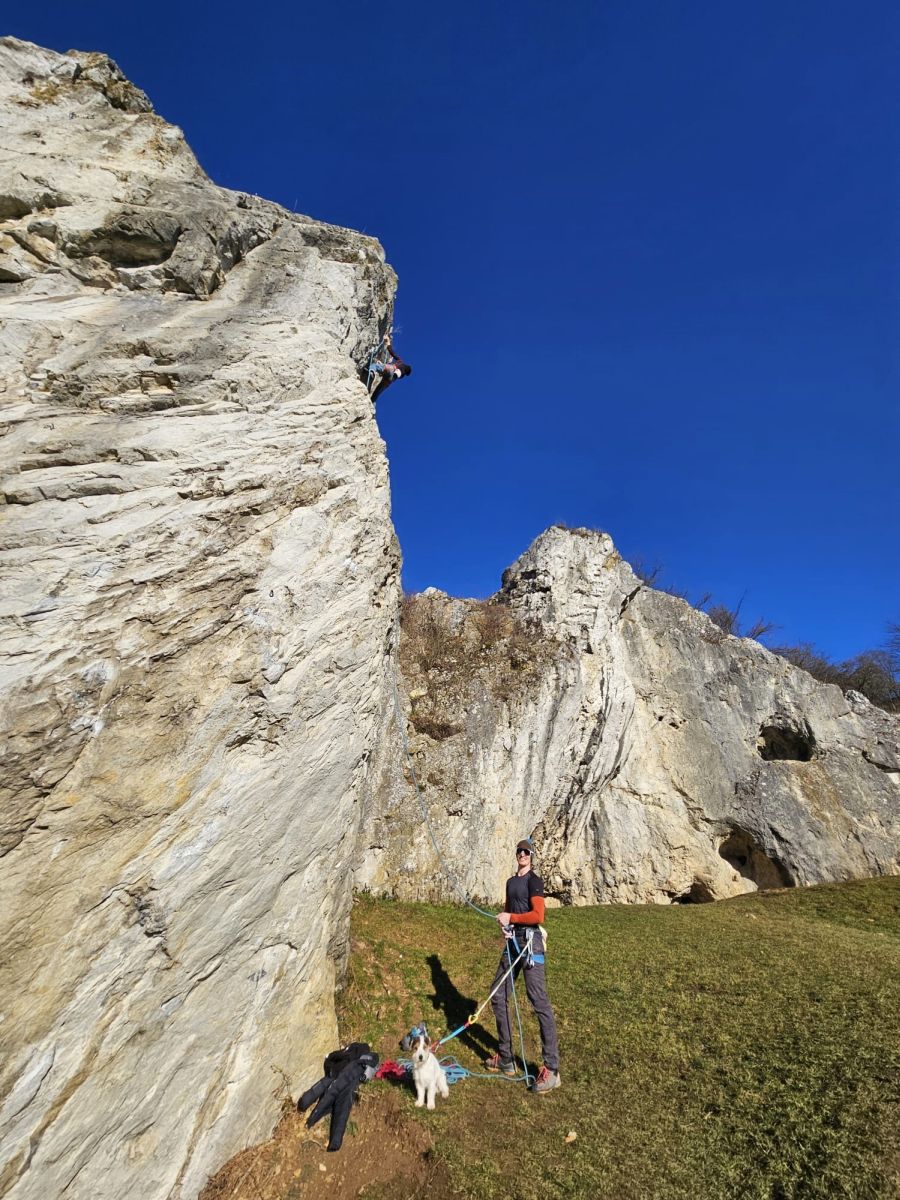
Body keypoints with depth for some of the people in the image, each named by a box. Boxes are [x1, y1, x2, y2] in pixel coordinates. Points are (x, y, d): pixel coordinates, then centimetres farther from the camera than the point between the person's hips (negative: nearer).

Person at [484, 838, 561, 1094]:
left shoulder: (534, 881, -8)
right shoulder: (510, 882, 16)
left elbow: (538, 915, -19)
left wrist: (511, 918, -14)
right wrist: (503, 921, 2)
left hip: (530, 942, -9)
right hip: (512, 941, 9)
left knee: (540, 1003, -8)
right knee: (498, 997, 13)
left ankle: (551, 1069, -2)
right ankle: (505, 1058, 25)